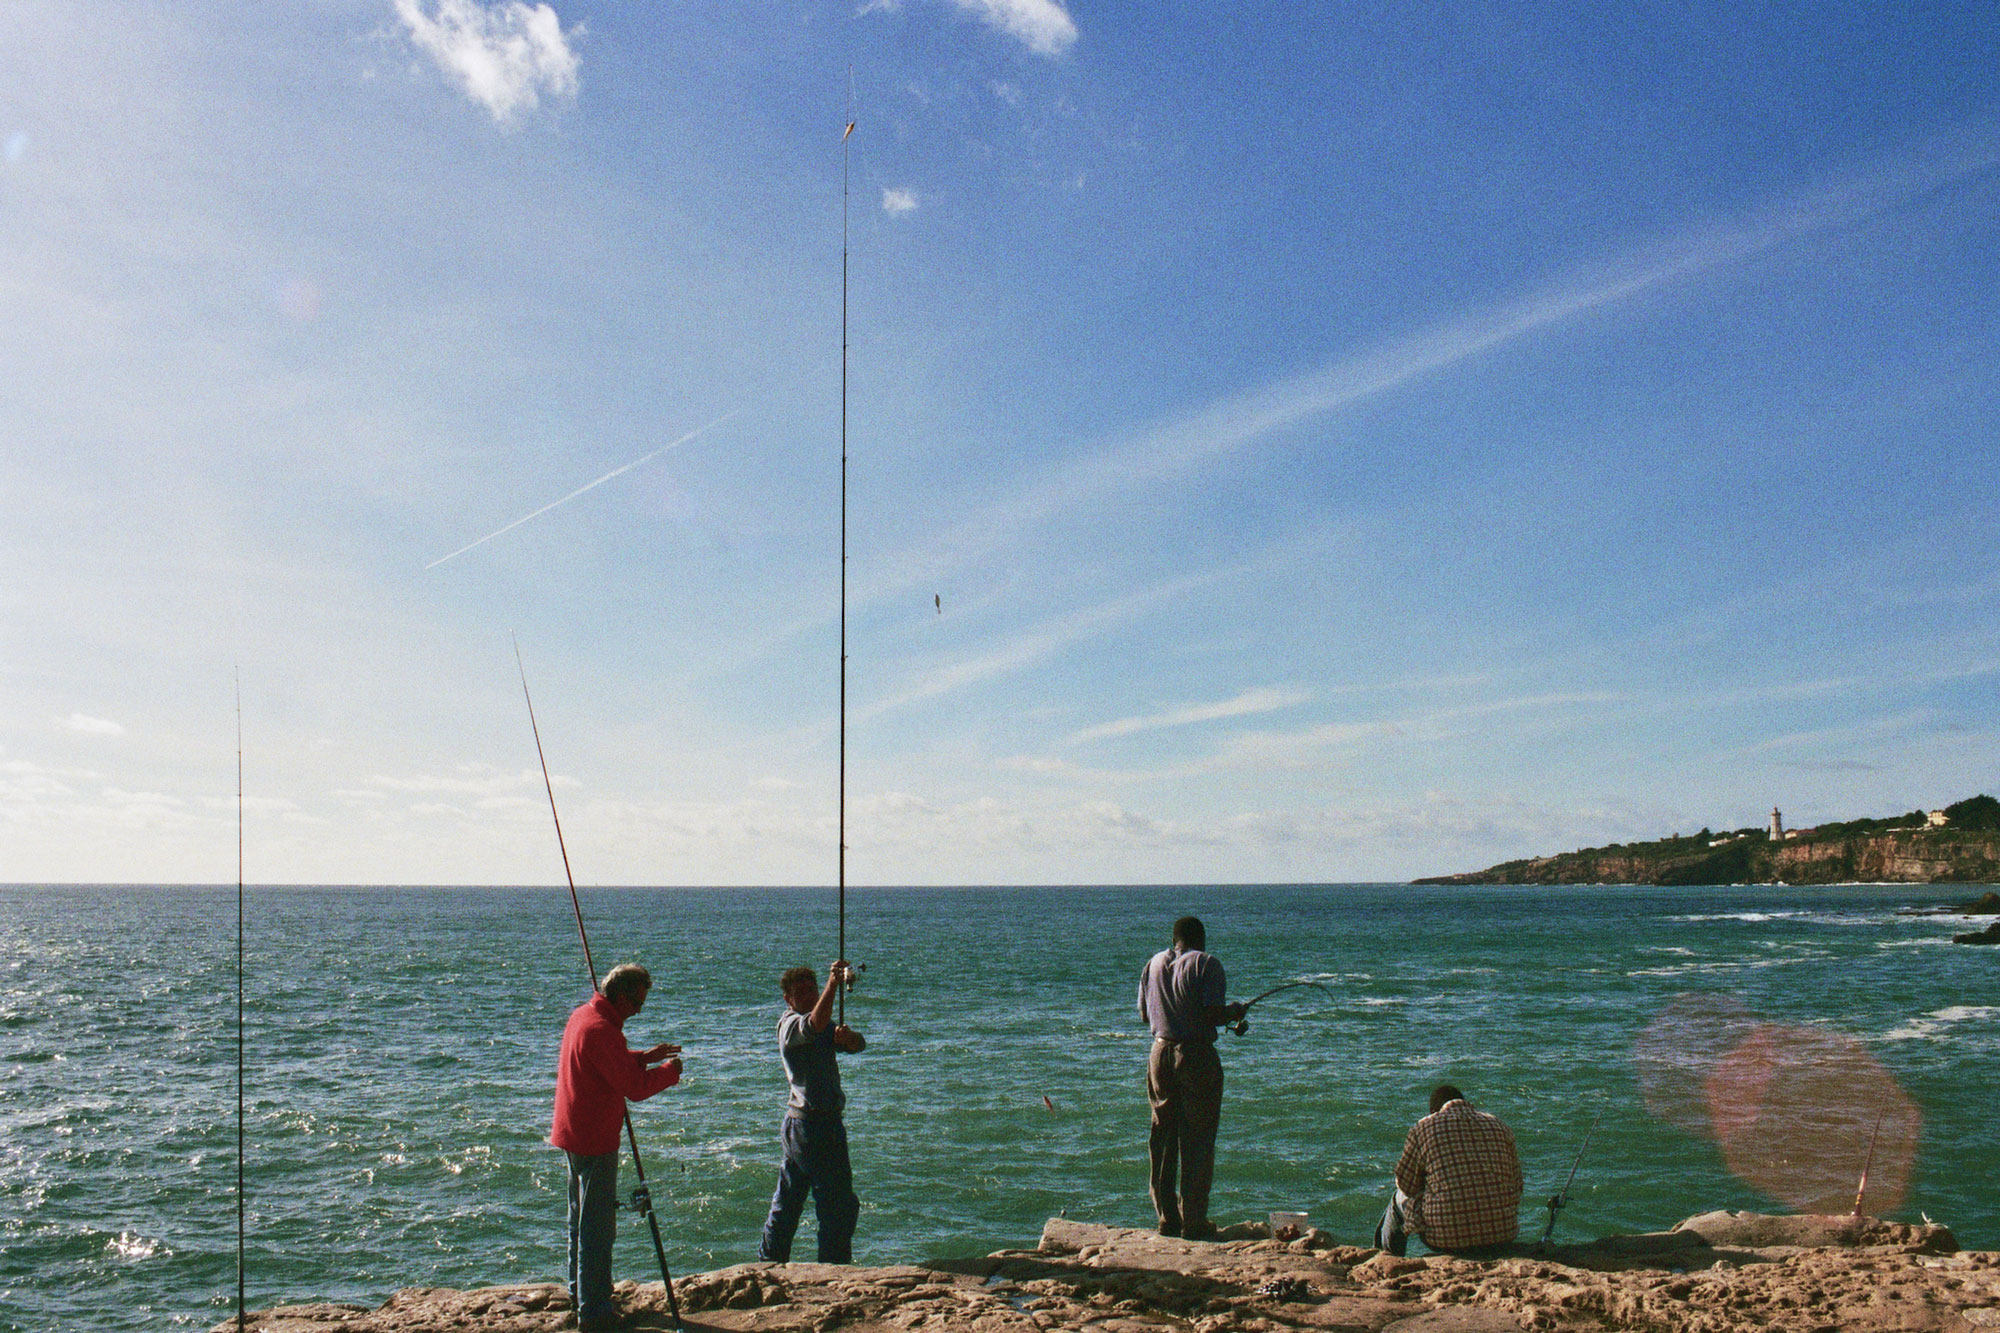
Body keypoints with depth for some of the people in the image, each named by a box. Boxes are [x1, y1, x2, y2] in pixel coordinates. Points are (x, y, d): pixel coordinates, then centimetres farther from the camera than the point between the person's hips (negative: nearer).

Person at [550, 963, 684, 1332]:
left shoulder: (584, 1014, 8)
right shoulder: (600, 1029, -24)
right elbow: (635, 1087, -24)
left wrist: (645, 1057, 12)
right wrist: (669, 1070, -9)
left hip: (572, 1133, 11)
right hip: (594, 1138, -10)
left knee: (582, 1217, 22)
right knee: (598, 1224, -5)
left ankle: (579, 1289, 35)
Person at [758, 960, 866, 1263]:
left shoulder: (826, 1025, 15)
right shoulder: (789, 1023, -11)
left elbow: (858, 1045, 1)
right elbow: (814, 1026, -35)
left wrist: (846, 1036, -22)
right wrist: (833, 984, -45)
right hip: (814, 1124, -9)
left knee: (786, 1204, 17)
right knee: (841, 1205, -7)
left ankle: (769, 1264, 27)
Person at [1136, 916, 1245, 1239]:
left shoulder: (1153, 963, 10)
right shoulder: (1206, 963, -7)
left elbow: (1144, 1014, 13)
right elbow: (1213, 1014, -16)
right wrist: (1235, 1012, 3)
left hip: (1161, 1053, 5)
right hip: (1196, 1054, -5)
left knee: (1162, 1136, 11)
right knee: (1197, 1138, 0)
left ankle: (1167, 1218, 15)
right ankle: (1194, 1221, 2)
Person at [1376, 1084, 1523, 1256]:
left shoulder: (1423, 1128, -1)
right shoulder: (1498, 1126, 10)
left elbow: (1406, 1185, 6)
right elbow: (1516, 1184, 15)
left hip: (1447, 1237, -4)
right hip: (1502, 1234, 4)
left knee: (1400, 1197, 27)